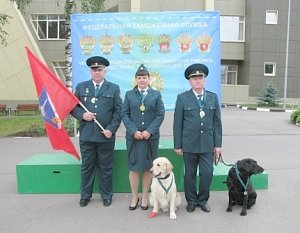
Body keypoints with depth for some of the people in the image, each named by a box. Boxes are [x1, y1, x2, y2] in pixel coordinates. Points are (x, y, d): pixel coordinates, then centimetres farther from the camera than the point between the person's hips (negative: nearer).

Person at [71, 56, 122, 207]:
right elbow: (73, 107, 8)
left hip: (106, 136, -1)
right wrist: (82, 115, -12)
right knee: (87, 167, 12)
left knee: (106, 168, 10)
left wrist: (111, 129, -9)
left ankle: (106, 196, 25)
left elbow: (118, 111, 0)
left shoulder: (114, 88, 4)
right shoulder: (81, 87, 8)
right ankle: (85, 195, 28)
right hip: (86, 135, 1)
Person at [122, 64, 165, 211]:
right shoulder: (129, 94, 7)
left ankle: (145, 197, 22)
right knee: (133, 167, 5)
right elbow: (124, 114, 2)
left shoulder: (156, 94, 5)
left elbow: (160, 115, -1)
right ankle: (134, 197, 19)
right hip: (133, 136, 0)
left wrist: (149, 131, -11)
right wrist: (134, 131, -11)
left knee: (148, 167, 7)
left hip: (150, 136, 0)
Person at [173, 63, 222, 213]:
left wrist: (218, 144, 2)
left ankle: (202, 200, 24)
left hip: (207, 144, 2)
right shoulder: (182, 98, -2)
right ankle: (191, 201, 28)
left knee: (207, 173, 2)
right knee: (190, 174, 10)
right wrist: (177, 145, -4)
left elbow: (217, 122, 6)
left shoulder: (213, 97, 6)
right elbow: (177, 123, -2)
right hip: (189, 144, -1)